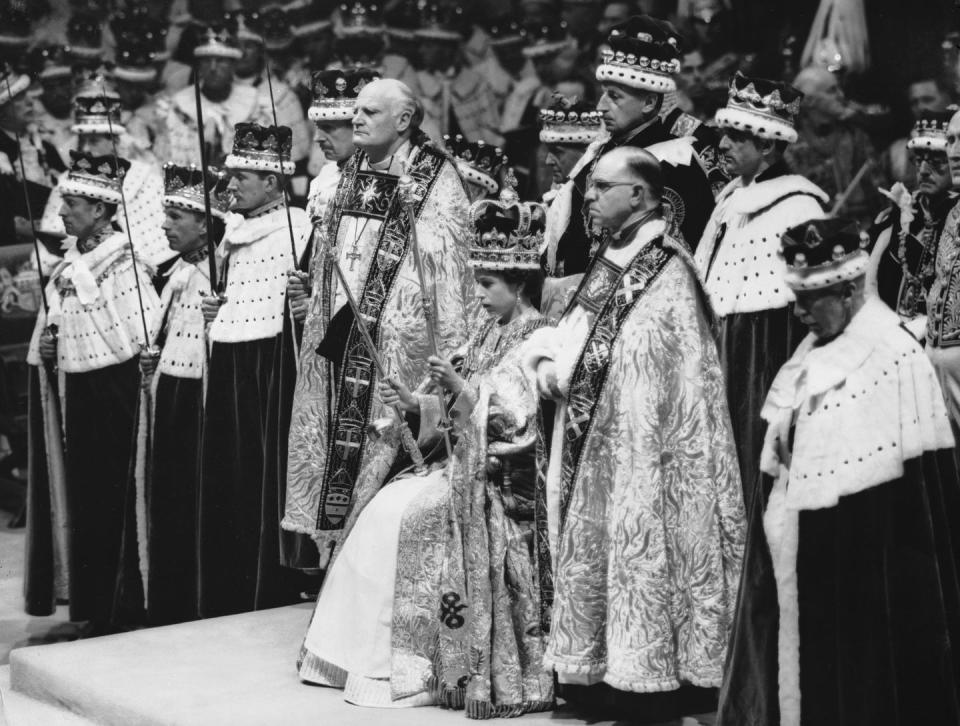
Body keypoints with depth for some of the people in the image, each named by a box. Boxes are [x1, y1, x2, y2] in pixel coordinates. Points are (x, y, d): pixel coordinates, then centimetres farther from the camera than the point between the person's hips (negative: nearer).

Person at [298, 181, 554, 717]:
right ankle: (377, 656, -2)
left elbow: (514, 418, -20)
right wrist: (415, 402, 1)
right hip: (467, 469, 9)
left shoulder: (535, 339, -12)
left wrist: (462, 388, -25)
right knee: (389, 508, -5)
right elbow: (458, 410, 16)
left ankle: (410, 668, -9)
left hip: (500, 482, -9)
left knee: (407, 518, -18)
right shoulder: (488, 332, 15)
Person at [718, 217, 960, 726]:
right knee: (795, 669, 13)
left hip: (859, 564, -8)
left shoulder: (895, 358, -16)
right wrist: (771, 520, 14)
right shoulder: (813, 350, 8)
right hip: (798, 550, 8)